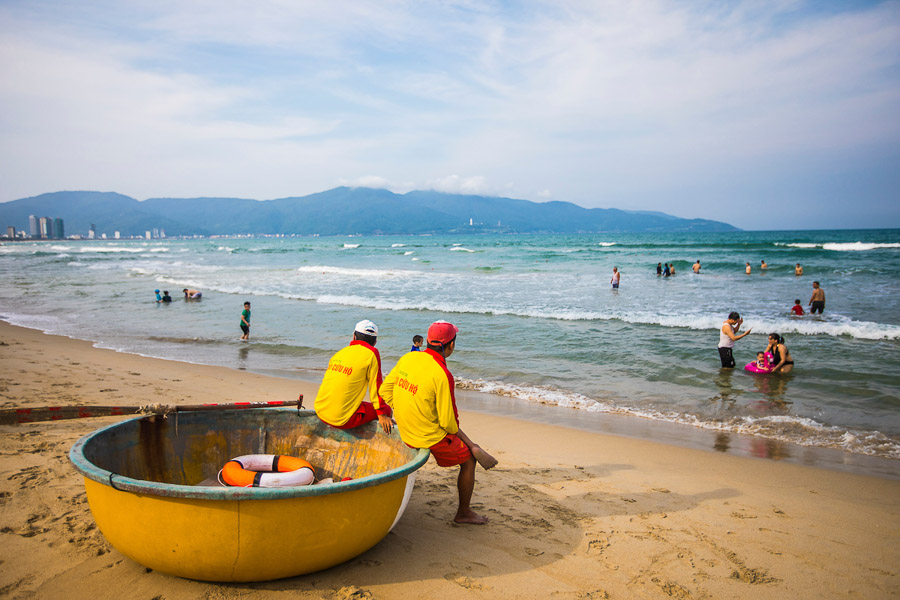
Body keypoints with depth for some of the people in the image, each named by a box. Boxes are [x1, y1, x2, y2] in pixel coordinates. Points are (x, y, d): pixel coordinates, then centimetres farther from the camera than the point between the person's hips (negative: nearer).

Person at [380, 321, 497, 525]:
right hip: (432, 439, -7)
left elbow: (385, 390, 5)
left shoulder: (407, 358, -5)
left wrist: (406, 415, 13)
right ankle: (463, 513, 26)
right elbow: (448, 422, -19)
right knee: (468, 460, 14)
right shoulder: (442, 375, -25)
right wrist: (468, 441, 0)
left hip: (405, 433, 7)